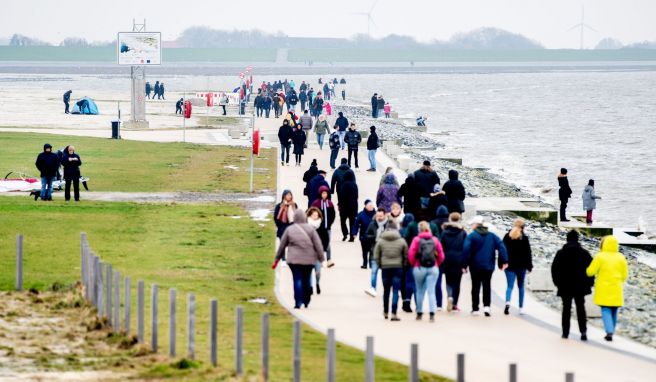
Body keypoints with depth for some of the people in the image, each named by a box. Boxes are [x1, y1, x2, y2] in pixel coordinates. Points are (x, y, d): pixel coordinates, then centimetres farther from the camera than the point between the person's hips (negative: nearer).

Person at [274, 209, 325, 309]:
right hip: (309, 259, 1)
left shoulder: (289, 230, 1)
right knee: (307, 279, 13)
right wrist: (321, 258, 2)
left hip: (294, 260, -1)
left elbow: (282, 246, 7)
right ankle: (306, 301, 19)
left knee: (297, 280, -1)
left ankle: (298, 302, -11)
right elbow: (318, 244, -3)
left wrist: (277, 259, 17)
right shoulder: (310, 229, -1)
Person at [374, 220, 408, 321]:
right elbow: (406, 256, 0)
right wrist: (403, 265, 14)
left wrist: (379, 265, 14)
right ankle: (394, 314, -8)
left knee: (386, 290, 14)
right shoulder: (401, 241, -3)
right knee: (395, 291, -1)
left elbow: (376, 256, 0)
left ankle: (385, 312, 26)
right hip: (398, 268, -1)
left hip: (385, 268, 1)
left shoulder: (380, 241, -1)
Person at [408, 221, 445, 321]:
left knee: (420, 291, 13)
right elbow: (441, 255, 5)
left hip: (419, 268, -1)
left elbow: (411, 254, -8)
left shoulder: (416, 240, -3)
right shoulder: (435, 240, 4)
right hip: (433, 268, 1)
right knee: (431, 291, -2)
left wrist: (413, 264, 8)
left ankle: (419, 313, 20)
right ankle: (432, 313, -15)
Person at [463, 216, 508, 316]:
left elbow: (466, 250, -15)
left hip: (475, 266, -3)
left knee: (476, 287, 6)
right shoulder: (492, 236, 7)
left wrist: (465, 264, -10)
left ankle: (475, 309, 8)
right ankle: (487, 306, -10)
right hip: (488, 266, 3)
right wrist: (504, 261, -2)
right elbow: (501, 247, -1)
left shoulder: (471, 236, -5)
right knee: (487, 286, 8)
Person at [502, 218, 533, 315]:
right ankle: (521, 308, 13)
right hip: (521, 265, -1)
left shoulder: (507, 236, 2)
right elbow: (528, 253, -5)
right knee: (521, 286, 12)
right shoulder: (524, 238, -6)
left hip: (510, 265, 1)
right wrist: (529, 266, 1)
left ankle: (507, 302, -27)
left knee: (510, 286, -1)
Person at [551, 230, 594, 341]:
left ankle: (565, 332, 7)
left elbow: (554, 269, -3)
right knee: (580, 308, 5)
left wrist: (557, 282, 8)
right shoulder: (584, 253, -2)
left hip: (565, 286, -1)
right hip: (580, 286, 1)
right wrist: (589, 282, 8)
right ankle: (583, 330, -9)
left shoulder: (561, 253, -4)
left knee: (566, 309, 8)